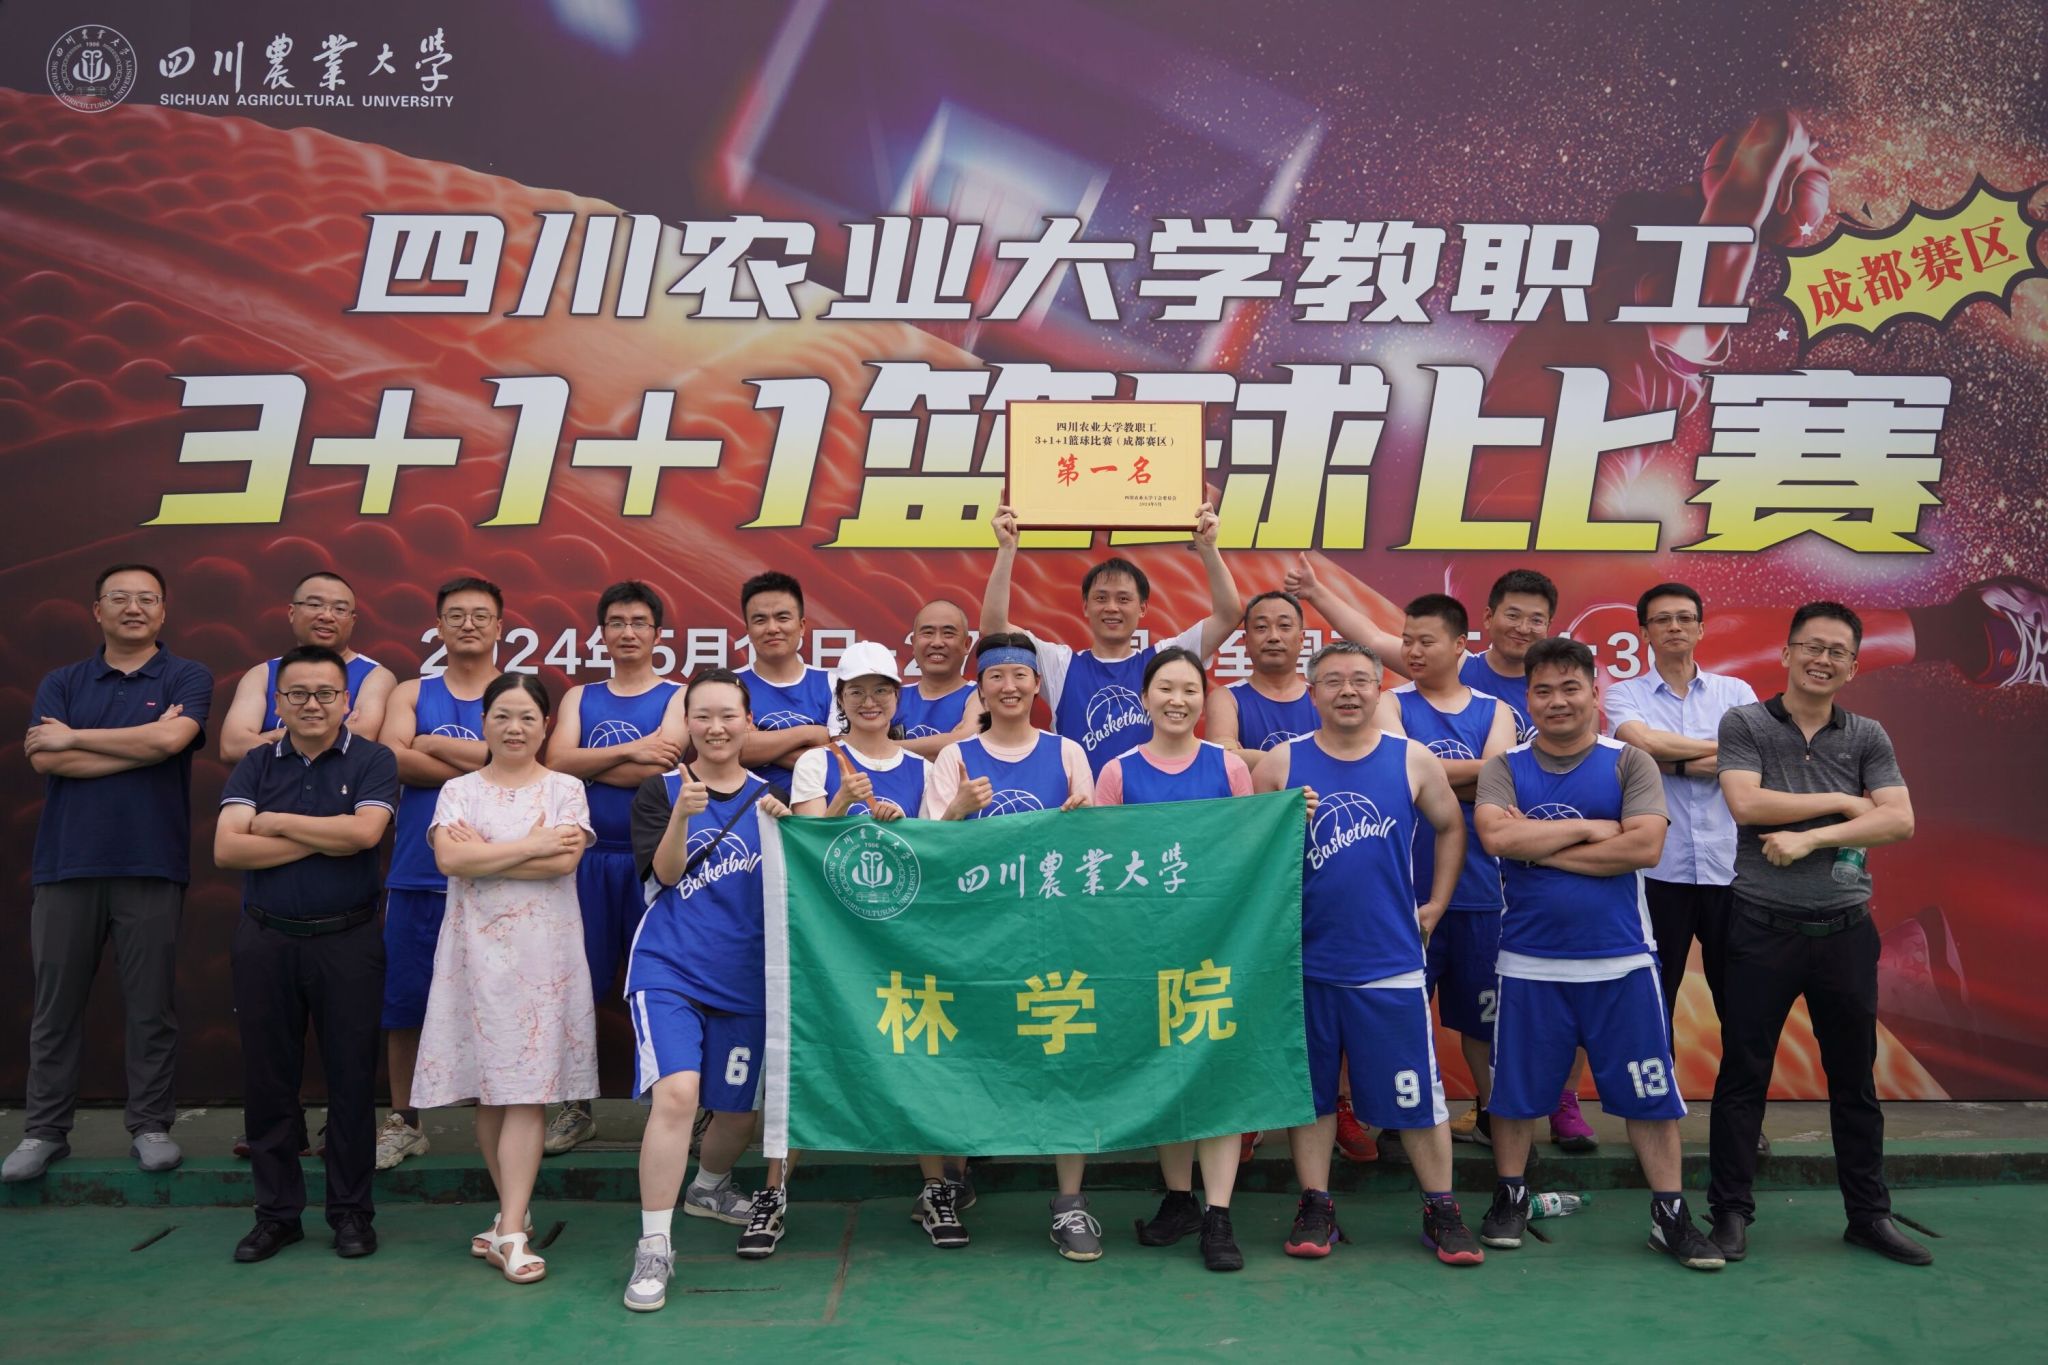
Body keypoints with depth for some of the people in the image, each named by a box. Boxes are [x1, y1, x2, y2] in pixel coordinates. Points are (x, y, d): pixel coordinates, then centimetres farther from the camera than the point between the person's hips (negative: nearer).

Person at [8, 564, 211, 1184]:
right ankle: (44, 1130, 17)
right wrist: (143, 744, -9)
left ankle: (150, 1126, 13)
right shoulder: (61, 683, 12)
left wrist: (73, 737, -5)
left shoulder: (187, 678, 5)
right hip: (66, 864, 2)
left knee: (152, 1006, 3)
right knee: (55, 1004, 7)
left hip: (152, 865, -2)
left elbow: (171, 738, -15)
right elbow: (45, 759, -4)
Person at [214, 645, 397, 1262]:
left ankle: (351, 1211, 16)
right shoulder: (255, 765, 7)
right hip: (265, 941, 3)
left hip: (347, 941, -2)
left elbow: (365, 830, -18)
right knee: (268, 1079, 9)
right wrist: (323, 839, -13)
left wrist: (276, 822, -8)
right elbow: (226, 848, -8)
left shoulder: (372, 761, 0)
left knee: (351, 1078, 4)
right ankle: (276, 1212, 21)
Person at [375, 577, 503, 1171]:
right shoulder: (411, 693, 12)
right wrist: (478, 766, -10)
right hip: (417, 873, 2)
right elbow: (394, 759, -7)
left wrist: (429, 743, -6)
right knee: (403, 1001, 5)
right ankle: (403, 1121, 19)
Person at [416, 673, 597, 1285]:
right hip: (476, 951, 2)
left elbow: (564, 861, -9)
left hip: (544, 952, -2)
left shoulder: (565, 789, 7)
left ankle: (510, 1232, -7)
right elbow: (449, 859, -8)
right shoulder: (458, 790, 11)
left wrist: (484, 855, -7)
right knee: (486, 1091, 4)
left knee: (527, 1092, -6)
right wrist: (533, 845, -9)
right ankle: (515, 1211, 20)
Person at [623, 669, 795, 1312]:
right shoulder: (659, 792, 1)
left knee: (738, 1109, 12)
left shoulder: (769, 797, 7)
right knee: (676, 1092, -23)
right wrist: (684, 814, -27)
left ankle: (708, 1187, 45)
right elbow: (664, 872, -11)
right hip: (669, 970, -3)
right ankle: (653, 1248, -12)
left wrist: (781, 828, -15)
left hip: (746, 977, 3)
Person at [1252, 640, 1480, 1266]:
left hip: (1390, 962, 0)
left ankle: (1441, 1209, 19)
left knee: (1416, 1092, 4)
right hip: (1306, 961, 1)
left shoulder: (1412, 760, 2)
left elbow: (1450, 828, 14)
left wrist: (1436, 904, 9)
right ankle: (1315, 1207, 22)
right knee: (1310, 1089, 9)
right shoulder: (1282, 763, 0)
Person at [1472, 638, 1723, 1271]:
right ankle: (1510, 1197, 29)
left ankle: (1671, 1216, 19)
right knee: (1515, 1089, 11)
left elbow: (1645, 846, -14)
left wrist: (1540, 848, -12)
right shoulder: (1504, 767, 2)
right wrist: (1591, 828, -12)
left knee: (1650, 1096, 6)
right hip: (1529, 963, 1)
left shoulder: (1629, 763, 1)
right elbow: (1497, 837, -16)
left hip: (1620, 962, 0)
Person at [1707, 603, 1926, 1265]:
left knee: (1855, 1078, 12)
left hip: (1845, 930, 3)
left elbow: (1899, 820, -6)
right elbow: (1747, 804, -15)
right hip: (1763, 929, -3)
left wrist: (1811, 837, -16)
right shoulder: (1744, 725, 0)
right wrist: (1841, 801, -9)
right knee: (1744, 1075, 4)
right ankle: (1732, 1211, 14)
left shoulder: (1868, 738, 6)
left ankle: (1869, 1214, 25)